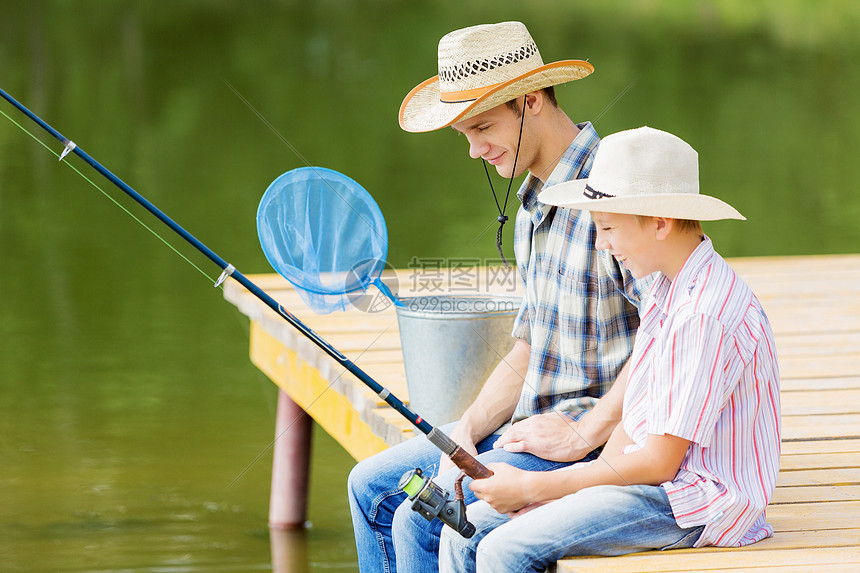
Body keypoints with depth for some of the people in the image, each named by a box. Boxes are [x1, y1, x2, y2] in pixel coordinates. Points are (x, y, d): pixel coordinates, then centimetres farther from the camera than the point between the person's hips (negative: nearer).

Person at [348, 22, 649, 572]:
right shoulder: (533, 207, 14)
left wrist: (583, 433, -21)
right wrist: (466, 433, 1)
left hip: (604, 443, -10)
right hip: (534, 426, 10)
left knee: (421, 520, -19)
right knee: (372, 486, 9)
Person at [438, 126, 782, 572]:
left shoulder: (707, 313, -21)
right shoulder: (666, 290, 11)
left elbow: (660, 462, -20)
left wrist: (534, 487, -14)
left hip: (696, 503, -10)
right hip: (655, 478, 10)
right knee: (465, 535, -1)